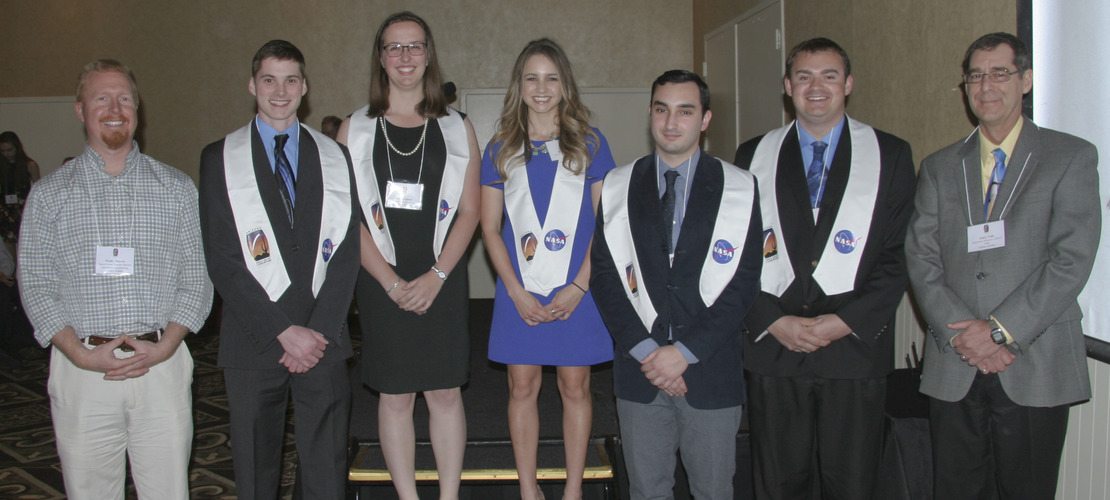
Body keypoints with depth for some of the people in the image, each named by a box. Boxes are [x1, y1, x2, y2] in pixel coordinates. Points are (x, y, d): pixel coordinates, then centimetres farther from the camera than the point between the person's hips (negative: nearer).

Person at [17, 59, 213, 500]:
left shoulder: (176, 188, 8)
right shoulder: (49, 194, 7)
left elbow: (197, 276, 5)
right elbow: (35, 285, 3)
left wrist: (165, 345, -8)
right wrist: (81, 353, -10)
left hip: (163, 366, 0)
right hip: (81, 370, 0)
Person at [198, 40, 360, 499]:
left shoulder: (334, 158, 10)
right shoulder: (220, 159, 4)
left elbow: (346, 251, 4)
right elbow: (222, 260, -4)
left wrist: (321, 331, -7)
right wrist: (284, 331, -11)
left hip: (323, 340, 1)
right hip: (253, 341, -1)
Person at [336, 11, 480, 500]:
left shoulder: (456, 127, 7)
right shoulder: (355, 129, 5)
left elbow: (469, 212, 3)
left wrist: (436, 276, -9)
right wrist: (391, 281, -9)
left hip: (443, 283, 0)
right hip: (381, 284, 0)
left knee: (445, 393, 4)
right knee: (395, 398, 6)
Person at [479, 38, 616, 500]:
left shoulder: (590, 144, 4)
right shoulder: (500, 150, 7)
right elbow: (489, 227, 5)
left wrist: (579, 286, -9)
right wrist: (516, 291, -5)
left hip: (577, 289, -1)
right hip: (519, 292, 1)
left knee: (575, 386, 6)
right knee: (522, 386, 6)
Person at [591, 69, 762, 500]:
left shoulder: (740, 188, 0)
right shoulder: (617, 187, 6)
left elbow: (744, 282, -5)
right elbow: (604, 275, 1)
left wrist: (686, 351, -12)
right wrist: (644, 349, -9)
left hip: (711, 370, -1)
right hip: (638, 368, 1)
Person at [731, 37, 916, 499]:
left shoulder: (891, 155, 5)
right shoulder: (753, 156, 9)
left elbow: (900, 255, 0)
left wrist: (847, 320, -10)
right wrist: (774, 320, -7)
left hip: (855, 349, -1)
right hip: (773, 348, 1)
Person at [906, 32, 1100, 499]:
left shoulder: (1071, 157, 3)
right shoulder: (939, 167, 12)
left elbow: (1072, 260, -7)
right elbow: (921, 259, 3)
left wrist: (1001, 331, -14)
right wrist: (960, 332, -10)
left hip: (1036, 371, -2)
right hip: (953, 369, 3)